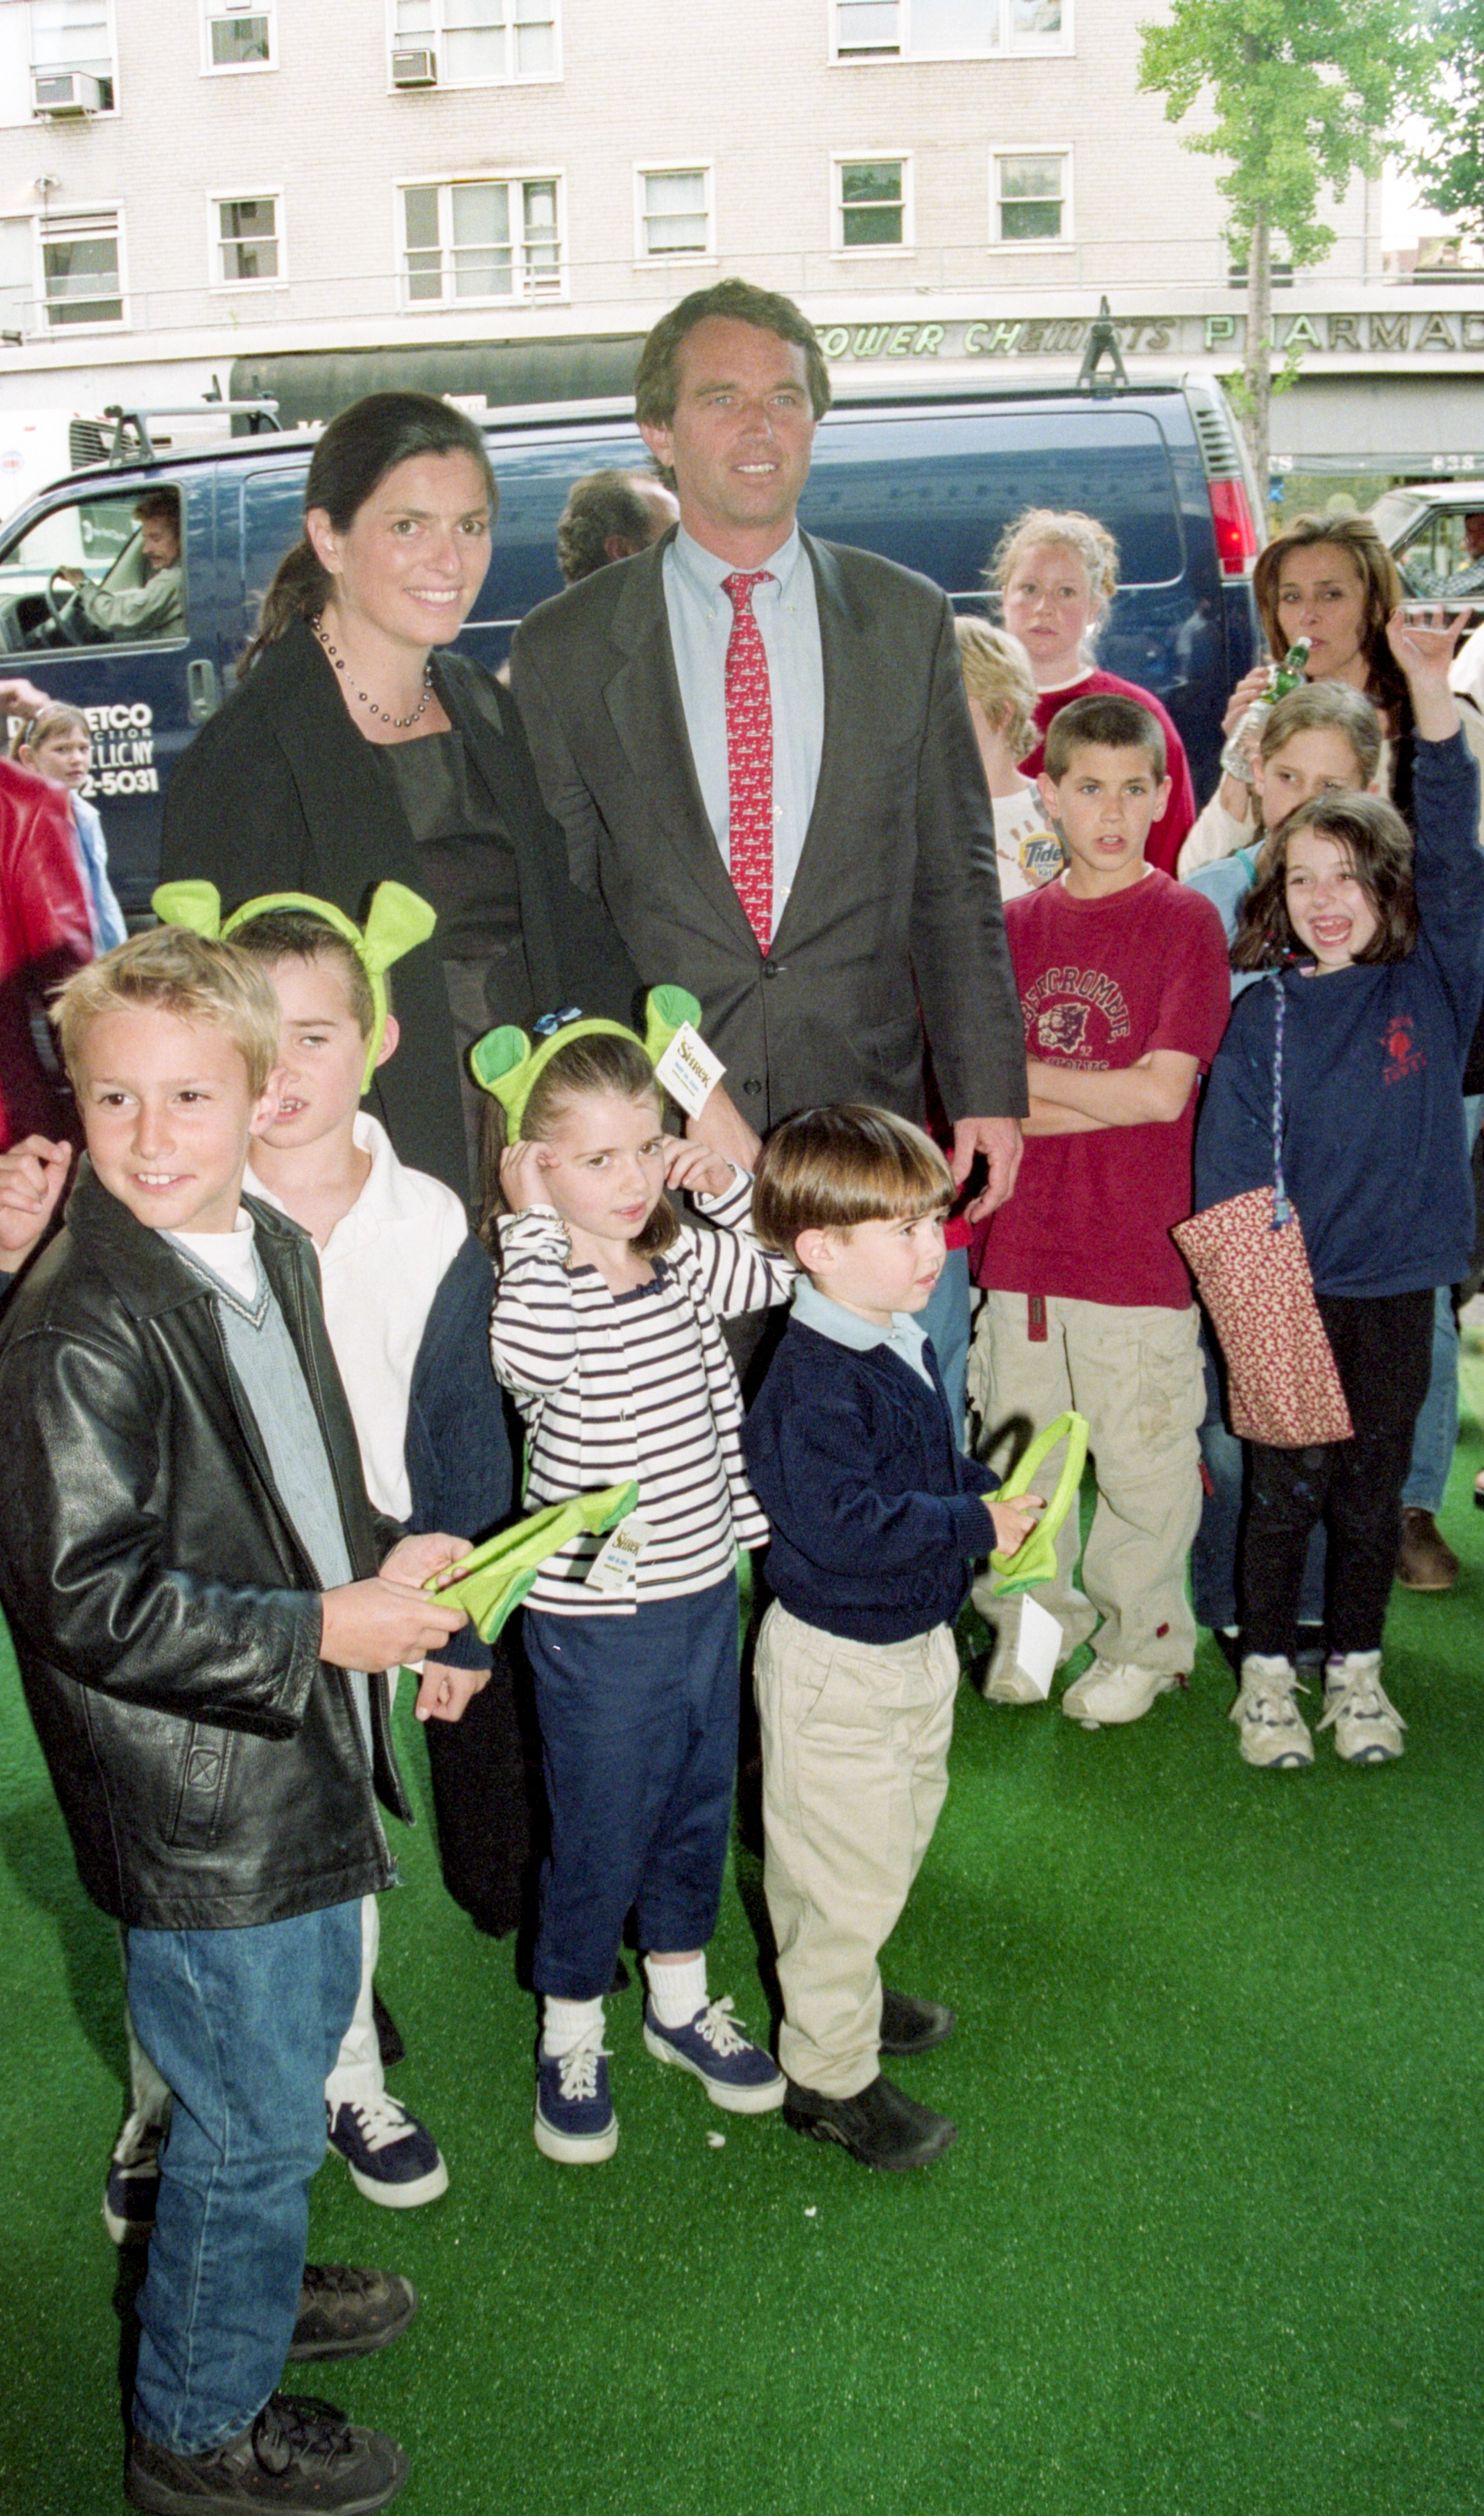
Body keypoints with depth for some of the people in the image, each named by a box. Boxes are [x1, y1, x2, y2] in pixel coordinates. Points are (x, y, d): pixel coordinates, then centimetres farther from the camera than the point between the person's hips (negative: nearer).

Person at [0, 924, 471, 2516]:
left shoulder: (273, 1253, 2)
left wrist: (384, 1564, 2)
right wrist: (324, 1631, -24)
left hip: (300, 1759, 9)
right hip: (196, 1801, -9)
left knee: (306, 2021, 27)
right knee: (252, 2115, 7)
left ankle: (247, 2289, 52)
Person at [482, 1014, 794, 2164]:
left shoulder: (688, 1264, 0)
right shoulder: (538, 1288, -19)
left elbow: (795, 1268, 14)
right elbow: (532, 1358, -42)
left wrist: (729, 1185, -1)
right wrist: (535, 1227, -29)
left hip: (707, 1590, 6)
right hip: (597, 1622, -6)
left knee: (700, 1808, 21)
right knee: (600, 1835, 9)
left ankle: (680, 1998, 43)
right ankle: (570, 2036, 32)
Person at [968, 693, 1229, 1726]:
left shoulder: (1185, 921, -4)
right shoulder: (1017, 925, 8)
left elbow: (1164, 1091, -12)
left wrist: (1026, 1079, -7)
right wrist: (1102, 1102, -11)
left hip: (1137, 1247, -4)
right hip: (1024, 1242, 4)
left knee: (1141, 1458, 6)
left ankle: (1145, 1640, 24)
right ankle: (1035, 1620, 32)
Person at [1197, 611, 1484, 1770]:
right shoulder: (1263, 1017, -3)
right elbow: (1229, 1165, -4)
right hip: (1291, 1291, -1)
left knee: (1375, 1487, 13)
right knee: (1285, 1487, 7)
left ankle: (1356, 1667, 29)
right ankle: (1267, 1672, 23)